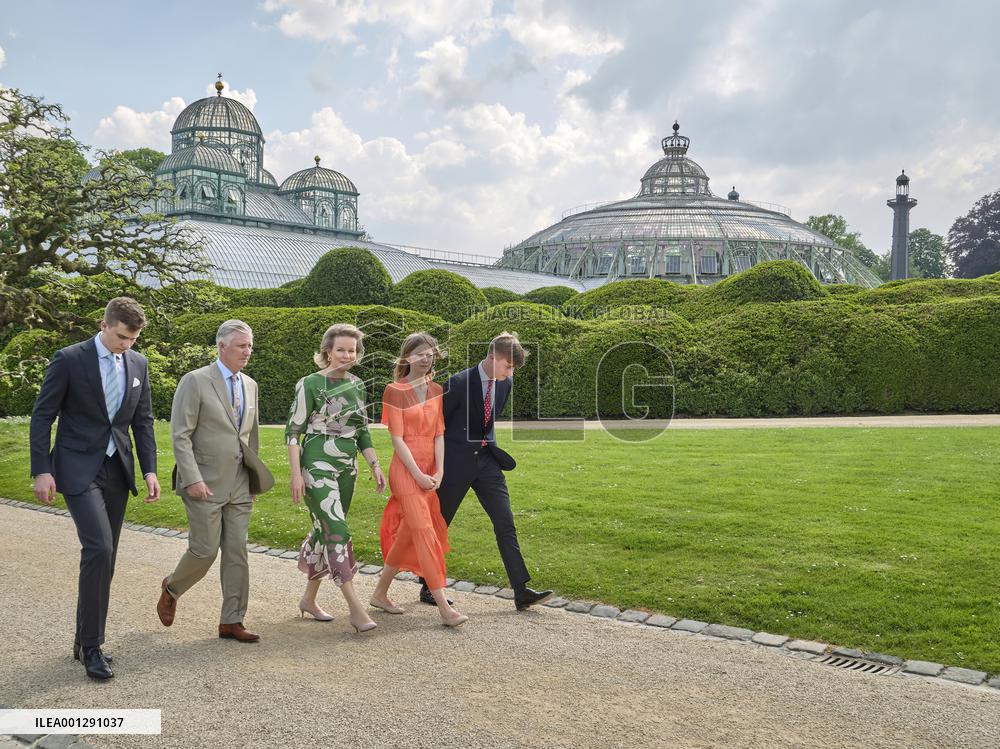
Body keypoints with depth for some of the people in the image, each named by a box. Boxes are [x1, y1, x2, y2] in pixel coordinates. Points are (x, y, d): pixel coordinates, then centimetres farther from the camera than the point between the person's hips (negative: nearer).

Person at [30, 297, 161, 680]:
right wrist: (42, 471, -11)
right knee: (99, 549, -18)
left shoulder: (138, 364, 7)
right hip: (79, 469, -5)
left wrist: (150, 470, 3)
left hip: (117, 470, 5)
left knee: (104, 557, 8)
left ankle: (86, 640, 21)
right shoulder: (69, 359, -8)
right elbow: (42, 416, -5)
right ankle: (91, 646, -6)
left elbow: (143, 421, 11)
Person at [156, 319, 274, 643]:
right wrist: (193, 480, -18)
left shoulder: (250, 385, 11)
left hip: (240, 485, 6)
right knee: (205, 550, -1)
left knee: (236, 553, 5)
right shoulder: (195, 381, -8)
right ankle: (171, 588, 29)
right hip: (205, 484, -6)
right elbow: (180, 435, -12)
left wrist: (255, 476, 15)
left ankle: (231, 621, 13)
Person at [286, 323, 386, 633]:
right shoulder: (310, 384, -7)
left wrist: (374, 464, 9)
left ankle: (309, 598, 26)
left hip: (346, 467, 6)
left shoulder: (357, 385, 10)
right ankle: (355, 608, -14)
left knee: (324, 530, 12)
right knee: (337, 530, -14)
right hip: (317, 466, -6)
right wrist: (296, 474, -14)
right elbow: (293, 431, -8)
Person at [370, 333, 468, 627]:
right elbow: (397, 438, -11)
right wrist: (418, 475, -14)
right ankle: (444, 607, -11)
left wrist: (439, 471, -2)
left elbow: (439, 434, 8)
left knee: (407, 535, 12)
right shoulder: (395, 391, -8)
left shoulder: (435, 390, 10)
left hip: (430, 472, 6)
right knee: (425, 533, -11)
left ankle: (380, 593, 28)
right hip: (406, 471, -6)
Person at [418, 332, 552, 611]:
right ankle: (428, 587, 24)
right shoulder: (459, 383, -18)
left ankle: (521, 591, -1)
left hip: (486, 461, 5)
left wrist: (489, 446, 13)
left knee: (505, 523, -2)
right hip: (456, 463, -5)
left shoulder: (504, 384, 1)